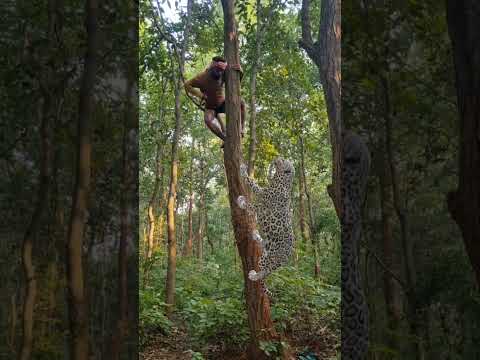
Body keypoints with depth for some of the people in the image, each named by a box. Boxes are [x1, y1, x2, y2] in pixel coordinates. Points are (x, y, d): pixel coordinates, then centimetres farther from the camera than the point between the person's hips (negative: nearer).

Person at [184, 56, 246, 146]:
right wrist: (201, 95, -27)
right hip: (210, 107, -2)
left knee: (241, 103, -21)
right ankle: (225, 138, -31)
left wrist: (240, 71, -35)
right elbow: (187, 85, -17)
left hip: (223, 102, 2)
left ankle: (241, 129, -15)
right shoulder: (202, 77, -27)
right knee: (208, 119, -35)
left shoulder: (223, 74, -21)